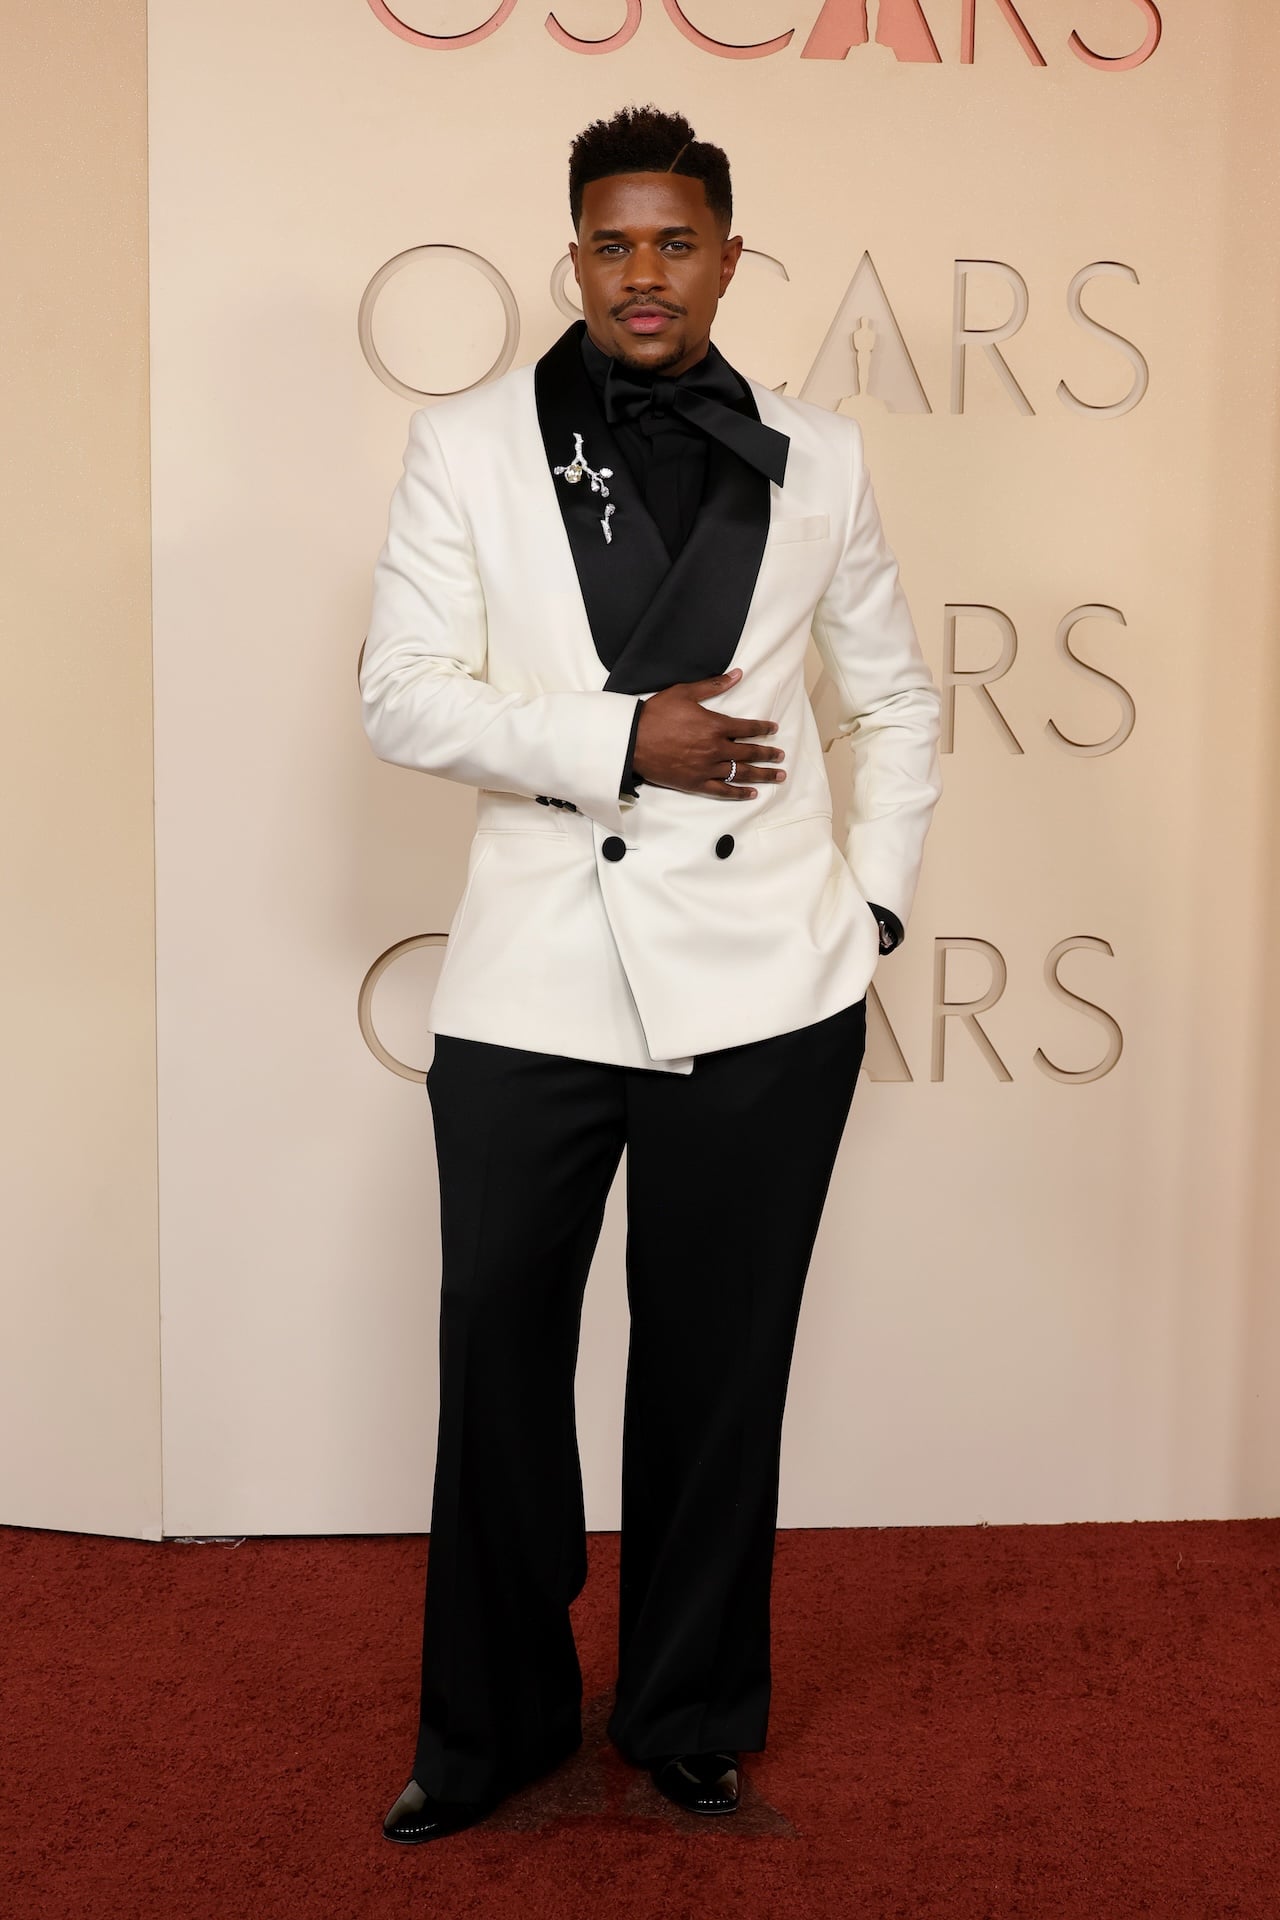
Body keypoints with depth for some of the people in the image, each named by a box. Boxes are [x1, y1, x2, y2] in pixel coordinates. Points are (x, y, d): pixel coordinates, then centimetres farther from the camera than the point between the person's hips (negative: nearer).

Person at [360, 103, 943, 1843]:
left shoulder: (817, 459, 8)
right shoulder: (468, 447, 4)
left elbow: (897, 700, 16)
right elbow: (403, 700, -4)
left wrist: (876, 898, 5)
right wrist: (621, 741, -14)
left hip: (762, 994, 1)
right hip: (531, 989, 0)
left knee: (717, 1369, 11)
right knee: (500, 1359, 8)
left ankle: (695, 1718, 31)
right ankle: (494, 1725, 29)